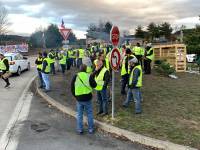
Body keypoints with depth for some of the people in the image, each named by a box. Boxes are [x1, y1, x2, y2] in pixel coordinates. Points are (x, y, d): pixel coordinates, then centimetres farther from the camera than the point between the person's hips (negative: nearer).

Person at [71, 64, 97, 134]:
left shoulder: (75, 77, -3)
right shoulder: (89, 76, -9)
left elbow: (72, 88, 2)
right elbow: (94, 85, 2)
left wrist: (75, 95, 14)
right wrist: (92, 78, 16)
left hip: (79, 99, 1)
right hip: (88, 98, -1)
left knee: (79, 114, 13)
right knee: (89, 114, 13)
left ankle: (80, 129, 18)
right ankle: (90, 129, 19)